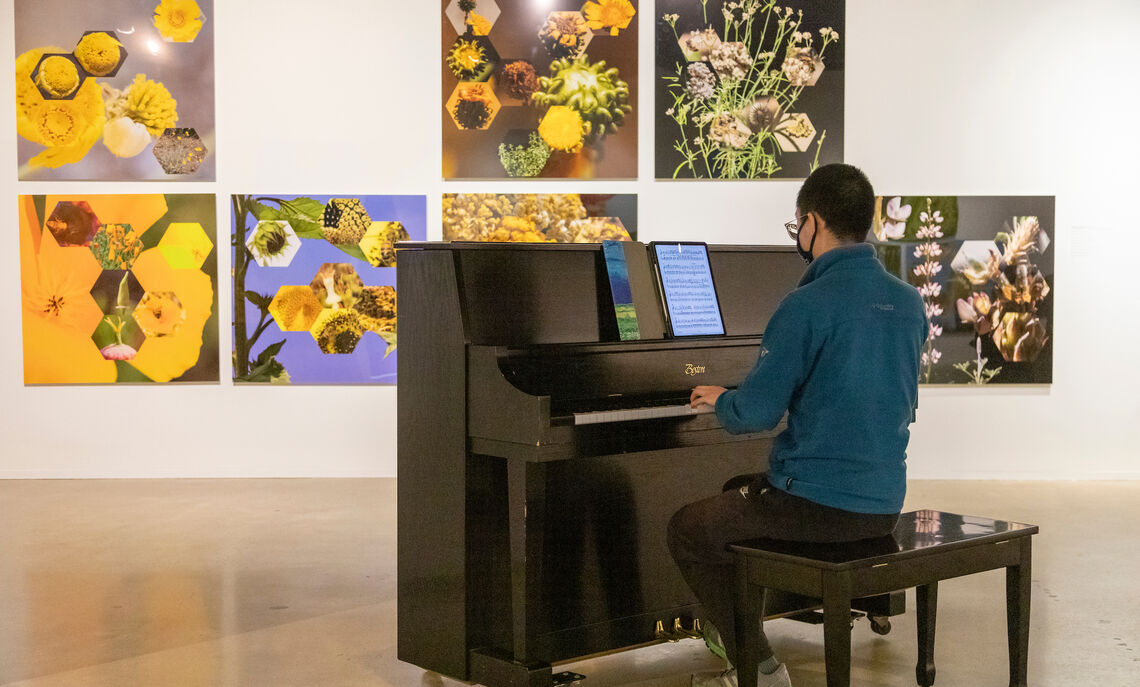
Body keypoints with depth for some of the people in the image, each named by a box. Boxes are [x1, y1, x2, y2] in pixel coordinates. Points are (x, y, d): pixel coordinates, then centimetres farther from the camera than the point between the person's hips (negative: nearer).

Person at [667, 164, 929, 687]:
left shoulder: (808, 306, -18)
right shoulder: (909, 302, 5)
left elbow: (757, 412, -19)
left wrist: (720, 400, 4)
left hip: (819, 505, -8)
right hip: (884, 505, 8)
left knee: (687, 530, 11)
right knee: (739, 495, 31)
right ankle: (738, 627, 40)